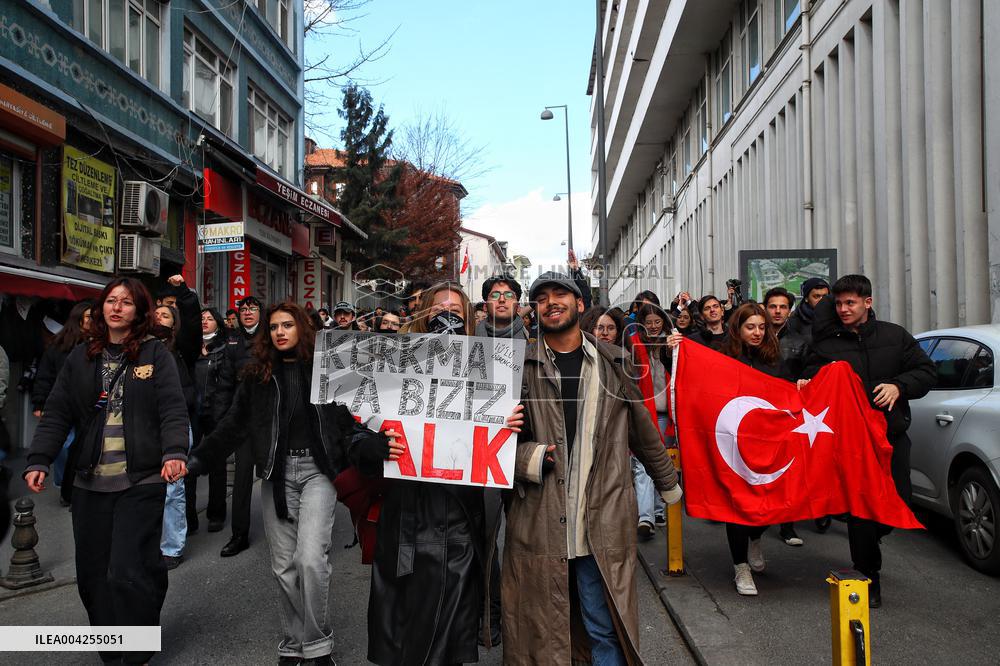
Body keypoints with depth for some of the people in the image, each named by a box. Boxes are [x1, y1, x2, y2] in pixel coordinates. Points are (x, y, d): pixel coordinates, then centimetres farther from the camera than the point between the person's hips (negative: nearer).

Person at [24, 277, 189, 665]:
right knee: (92, 574, 9)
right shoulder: (81, 358, 11)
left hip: (141, 481, -4)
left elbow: (173, 410, -8)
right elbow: (56, 413, 8)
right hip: (89, 481, 4)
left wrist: (174, 453, -24)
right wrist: (38, 460, -4)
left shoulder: (156, 355, 1)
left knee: (128, 573, -7)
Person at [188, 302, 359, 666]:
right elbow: (233, 424, 7)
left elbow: (348, 419, -1)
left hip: (316, 468, -3)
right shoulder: (258, 373, 9)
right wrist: (197, 459, -2)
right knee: (284, 564, 6)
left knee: (311, 558, -14)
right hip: (277, 472, 3)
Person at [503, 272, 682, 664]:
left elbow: (643, 430, 16)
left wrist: (667, 482, 24)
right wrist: (528, 457, -15)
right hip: (538, 527, 0)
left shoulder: (614, 363, 7)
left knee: (608, 633, 9)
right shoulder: (518, 366, 2)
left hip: (604, 526, 1)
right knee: (541, 634, 10)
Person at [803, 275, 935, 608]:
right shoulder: (825, 345, 2)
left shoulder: (894, 336, 8)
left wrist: (899, 385, -9)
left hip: (893, 434, 3)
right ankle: (869, 575, 15)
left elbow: (926, 371, 8)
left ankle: (866, 539, 37)